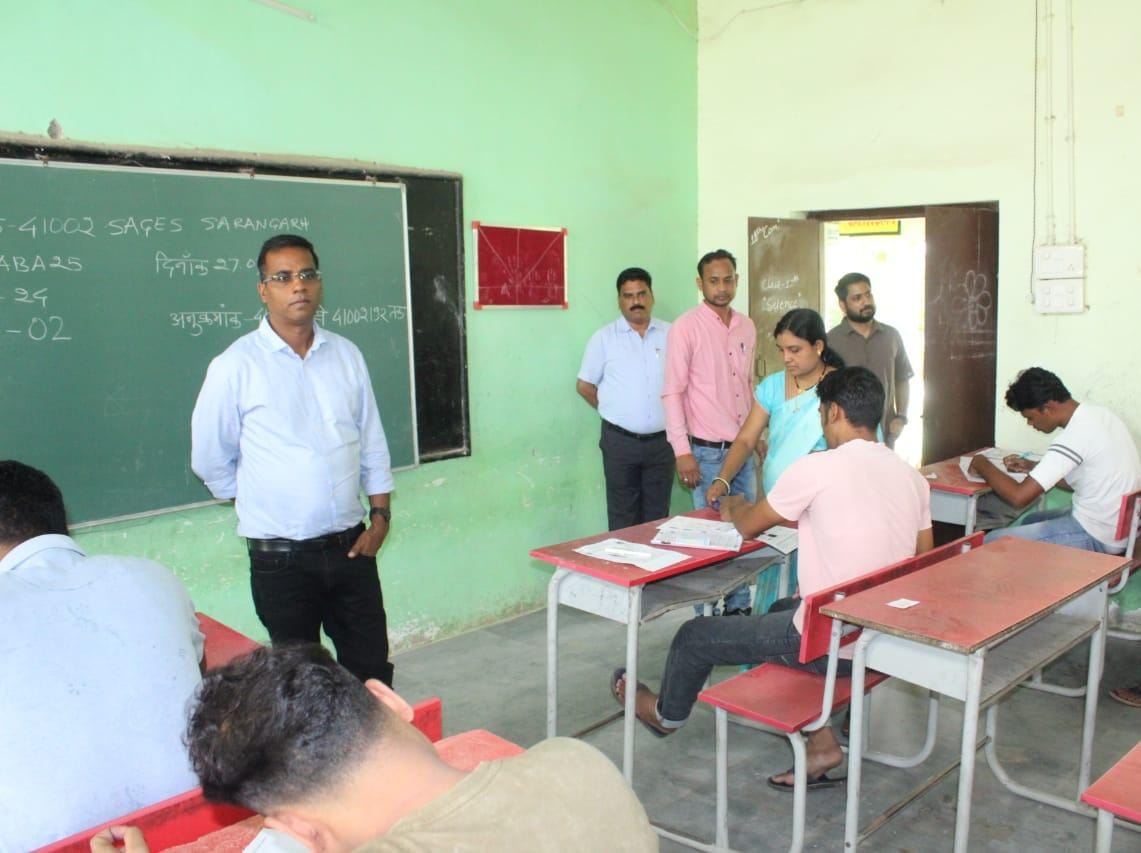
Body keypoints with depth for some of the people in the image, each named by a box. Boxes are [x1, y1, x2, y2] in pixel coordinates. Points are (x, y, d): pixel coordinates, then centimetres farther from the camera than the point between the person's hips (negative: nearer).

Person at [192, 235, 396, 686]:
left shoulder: (346, 355, 5)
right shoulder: (235, 366, -8)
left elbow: (372, 444, 9)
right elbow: (210, 461, 0)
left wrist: (380, 515, 3)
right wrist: (262, 505, 6)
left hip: (350, 546, 3)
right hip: (281, 556, -3)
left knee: (373, 671, 10)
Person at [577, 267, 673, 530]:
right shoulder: (604, 337, -1)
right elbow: (584, 386, 4)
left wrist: (670, 414, 4)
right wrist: (614, 411, 4)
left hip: (662, 440, 2)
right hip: (620, 441, -2)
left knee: (658, 516, 10)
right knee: (623, 518, 5)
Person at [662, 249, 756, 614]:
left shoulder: (747, 327, 9)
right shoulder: (686, 328, -9)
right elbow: (672, 392, -13)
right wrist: (682, 451, -17)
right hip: (707, 451, -6)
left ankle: (739, 608, 25)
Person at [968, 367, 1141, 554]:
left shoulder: (1076, 436, -25)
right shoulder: (1098, 414, 4)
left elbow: (1019, 497, -26)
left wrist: (982, 465, -10)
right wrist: (1031, 467, 9)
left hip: (1097, 538, -10)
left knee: (993, 542, -9)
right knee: (1030, 521, 30)